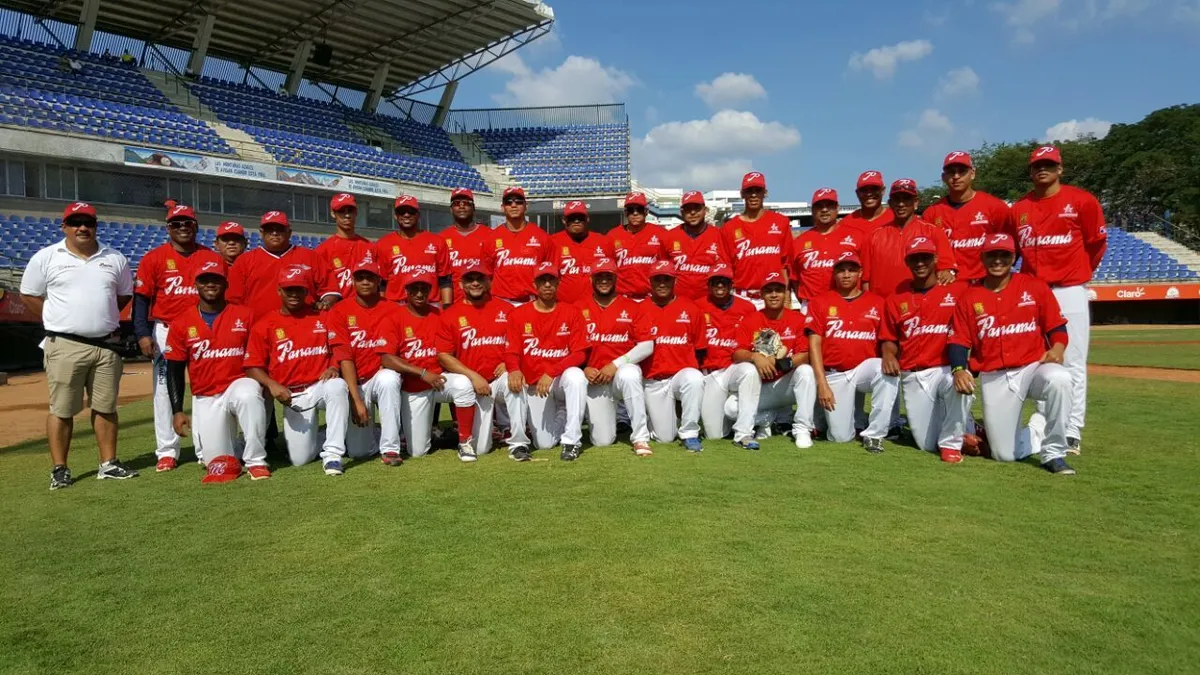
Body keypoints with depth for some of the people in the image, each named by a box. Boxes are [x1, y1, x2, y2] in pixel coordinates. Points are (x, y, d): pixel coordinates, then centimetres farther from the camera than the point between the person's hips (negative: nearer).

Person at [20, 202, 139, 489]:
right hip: (65, 346, -3)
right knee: (62, 410, 0)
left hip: (106, 345, 3)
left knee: (106, 407, 8)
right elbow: (29, 295, 7)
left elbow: (125, 295, 20)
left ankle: (109, 464, 15)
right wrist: (58, 321, 2)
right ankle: (59, 469, 8)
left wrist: (103, 317, 9)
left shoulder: (114, 259, 9)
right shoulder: (46, 258, 1)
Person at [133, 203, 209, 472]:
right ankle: (167, 452, 9)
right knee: (164, 389, 1)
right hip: (165, 331, -1)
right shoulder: (154, 258, 1)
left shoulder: (211, 258, 5)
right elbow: (141, 298, 0)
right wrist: (143, 334, -9)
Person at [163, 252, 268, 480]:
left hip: (238, 385, -2)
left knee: (248, 394, -38)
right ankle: (230, 453, 33)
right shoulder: (181, 323, 2)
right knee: (215, 457, -6)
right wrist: (177, 411, 1)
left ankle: (256, 460, -22)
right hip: (204, 399, 2)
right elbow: (174, 370, 6)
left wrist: (260, 386, -16)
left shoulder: (245, 315, -2)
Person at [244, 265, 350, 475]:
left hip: (321, 386, 0)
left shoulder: (322, 316, 6)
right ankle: (318, 435, 30)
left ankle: (332, 453, -26)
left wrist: (333, 367, -15)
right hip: (292, 396, 1)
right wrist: (272, 384, -18)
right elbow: (253, 367, 0)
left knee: (337, 386, -38)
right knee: (300, 459, -6)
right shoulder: (264, 325, 3)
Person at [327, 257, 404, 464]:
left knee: (389, 378, -37)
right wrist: (356, 400, -19)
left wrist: (387, 363, -19)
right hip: (355, 383, 0)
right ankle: (371, 434, 29)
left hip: (381, 376, 0)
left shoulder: (393, 310, -1)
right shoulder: (339, 312, -5)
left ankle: (390, 447, -25)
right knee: (357, 451, -9)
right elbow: (344, 358, -12)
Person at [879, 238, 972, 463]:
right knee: (927, 444, -1)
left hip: (947, 369, -2)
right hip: (913, 376, 2)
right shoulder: (896, 299, 8)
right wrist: (888, 354, -8)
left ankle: (951, 442, -14)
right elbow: (889, 339, 13)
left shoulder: (958, 289, 0)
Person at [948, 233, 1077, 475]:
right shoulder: (969, 297, 4)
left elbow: (1057, 327, 2)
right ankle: (1040, 430, 32)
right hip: (994, 379, 1)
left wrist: (1057, 349, -20)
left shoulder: (1034, 286, 3)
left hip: (1034, 367, -1)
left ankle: (1054, 453, -18)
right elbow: (959, 341, 1)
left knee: (1060, 379, -38)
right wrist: (959, 369, -17)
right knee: (1004, 454, -3)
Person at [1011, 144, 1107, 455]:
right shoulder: (1019, 208, 8)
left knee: (1072, 364, -4)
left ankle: (1072, 433, 1)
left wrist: (1079, 274, 9)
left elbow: (1097, 243, 4)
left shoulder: (1081, 201, -2)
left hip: (1069, 292, -4)